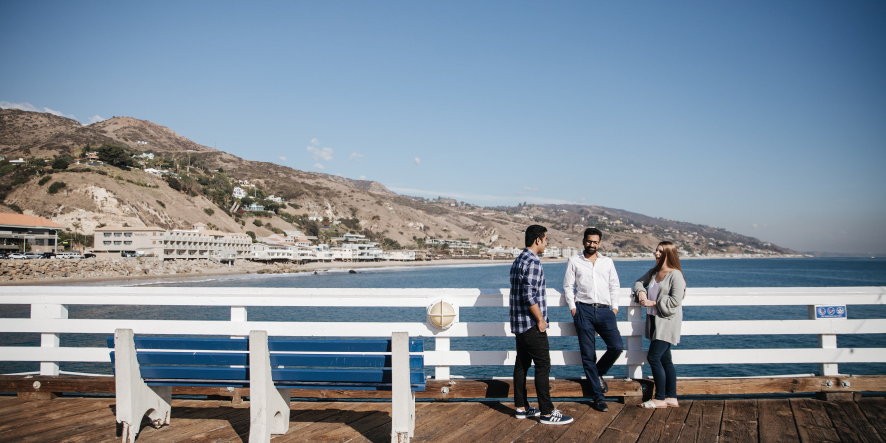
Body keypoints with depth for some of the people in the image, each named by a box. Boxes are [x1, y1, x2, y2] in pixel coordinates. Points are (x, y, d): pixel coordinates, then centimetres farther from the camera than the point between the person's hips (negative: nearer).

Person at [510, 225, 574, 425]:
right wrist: (540, 320, -15)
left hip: (519, 323, 10)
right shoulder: (533, 262, -18)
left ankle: (521, 407, 20)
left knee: (522, 364, 13)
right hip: (532, 325, -10)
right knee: (543, 366, -5)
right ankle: (546, 412, -1)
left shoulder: (518, 261, 14)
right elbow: (529, 296, -25)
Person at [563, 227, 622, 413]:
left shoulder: (607, 262, 17)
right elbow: (568, 286, 10)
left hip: (604, 310, 2)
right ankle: (598, 397, 1)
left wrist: (614, 307, 8)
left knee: (617, 346, -14)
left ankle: (599, 373, 15)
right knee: (588, 354, -3)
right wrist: (572, 307, 0)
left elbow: (614, 285, 19)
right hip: (584, 310, -2)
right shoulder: (574, 261, 10)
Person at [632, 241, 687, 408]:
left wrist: (653, 302, -15)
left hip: (667, 322, -8)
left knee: (653, 357, -12)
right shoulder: (653, 272, 12)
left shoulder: (675, 275, -12)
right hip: (654, 320, 8)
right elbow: (639, 282, 23)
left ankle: (660, 399, -4)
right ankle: (672, 398, 14)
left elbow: (675, 300, -18)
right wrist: (641, 292, 1)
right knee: (665, 359, 9)